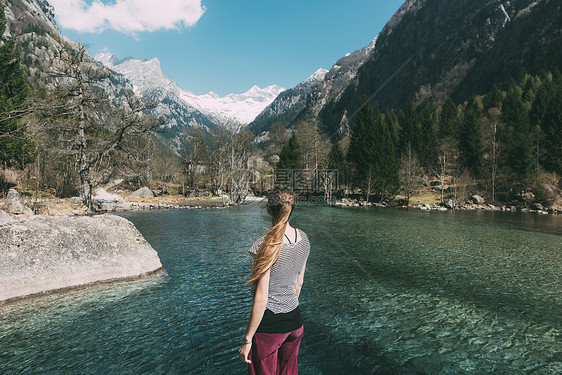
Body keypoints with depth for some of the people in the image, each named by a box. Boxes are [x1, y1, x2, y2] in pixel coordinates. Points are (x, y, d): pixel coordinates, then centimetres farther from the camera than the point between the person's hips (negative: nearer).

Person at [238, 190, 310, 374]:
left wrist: (247, 339, -10)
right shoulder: (303, 239, -2)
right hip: (295, 320, 7)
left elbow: (261, 299, -21)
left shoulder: (266, 245, -24)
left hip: (269, 325, -6)